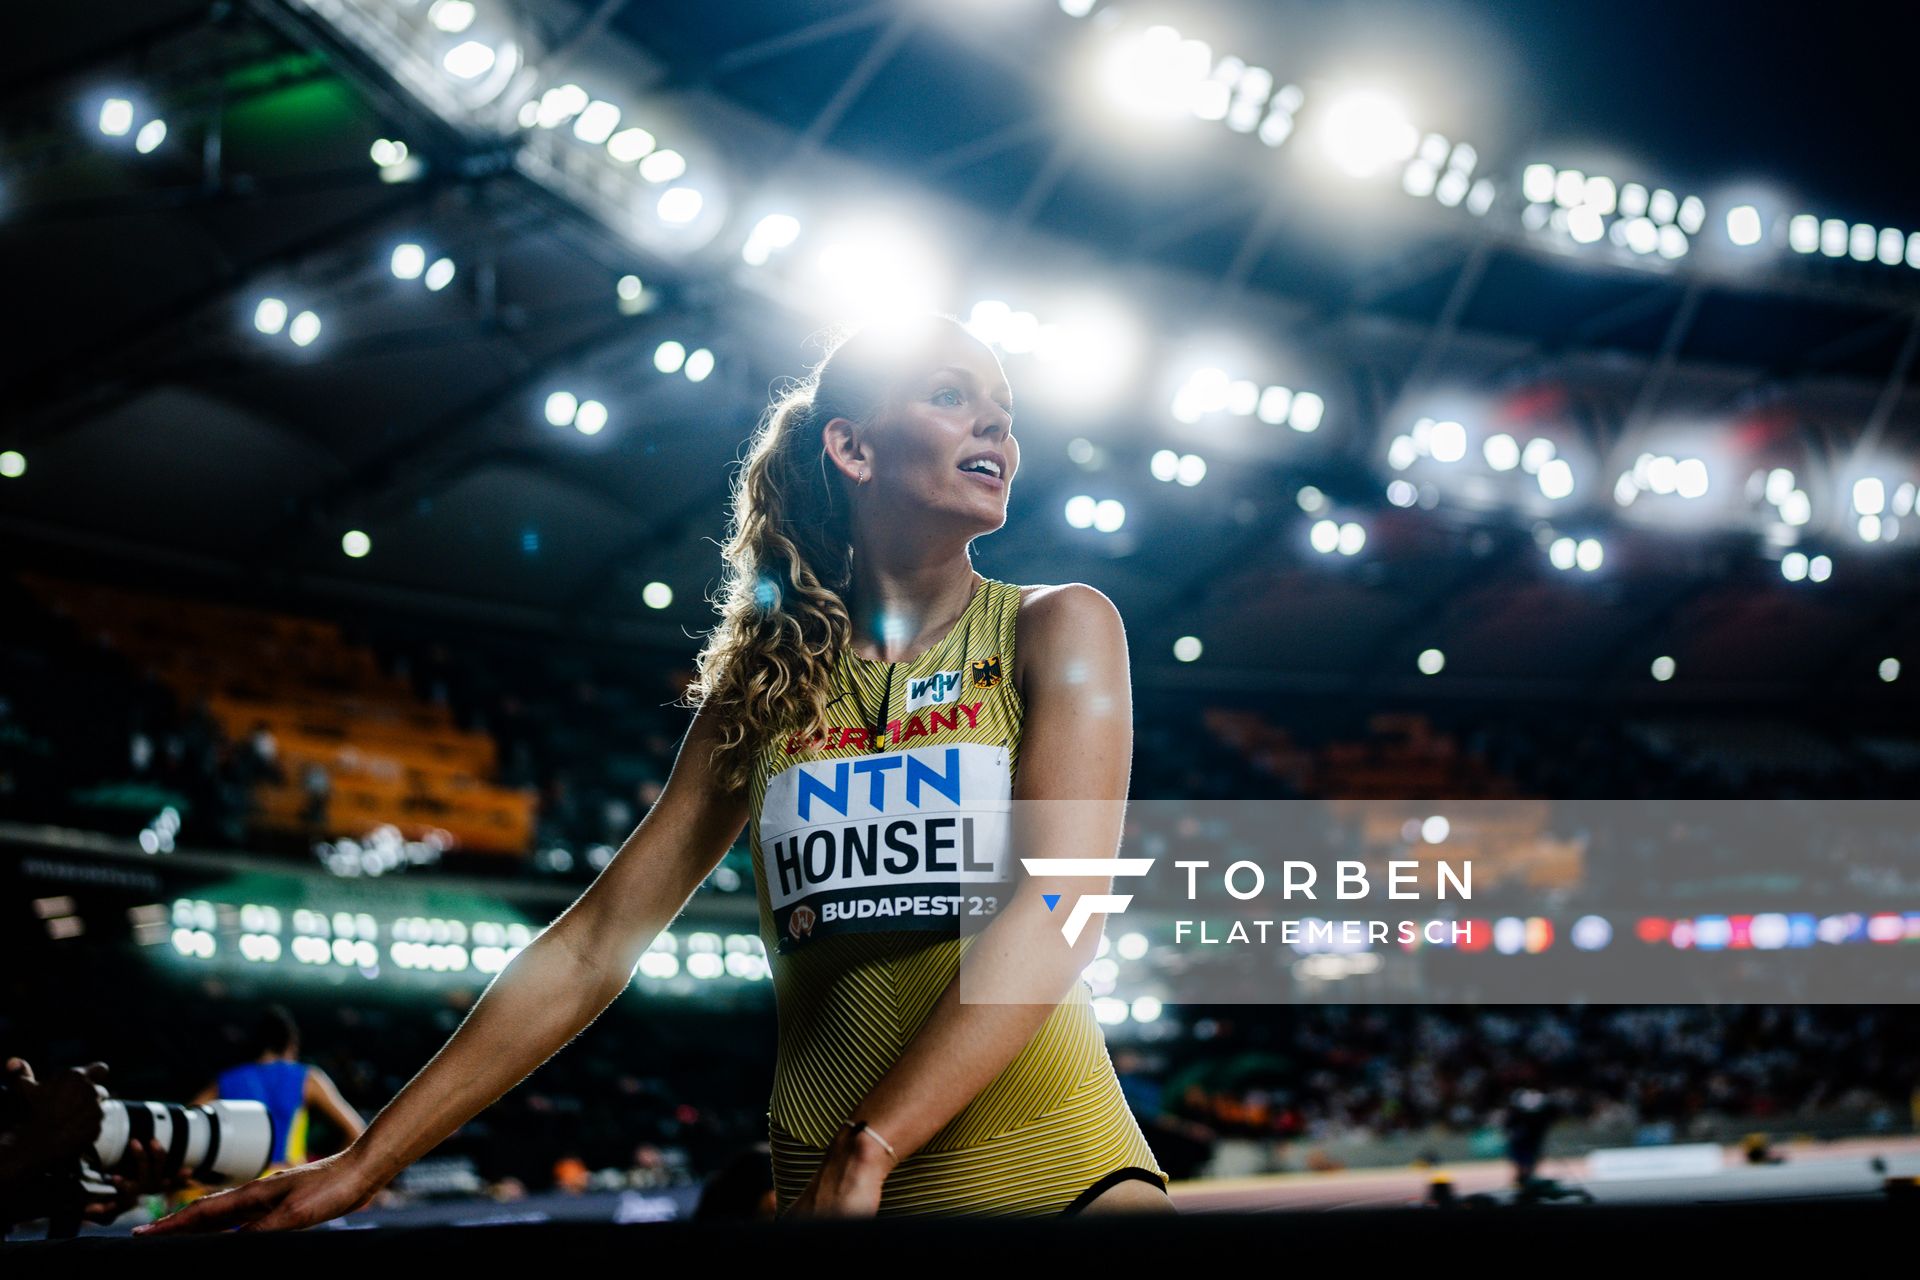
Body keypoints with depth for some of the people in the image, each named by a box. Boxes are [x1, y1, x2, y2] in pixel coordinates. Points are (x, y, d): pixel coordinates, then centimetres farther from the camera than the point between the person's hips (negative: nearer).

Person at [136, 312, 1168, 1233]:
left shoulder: (1057, 628, 1)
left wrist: (869, 1146, -23)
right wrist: (363, 1166, 3)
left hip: (1054, 1169, -2)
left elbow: (1063, 906, -13)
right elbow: (593, 944, 7)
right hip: (823, 1179, 2)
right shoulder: (761, 689, 8)